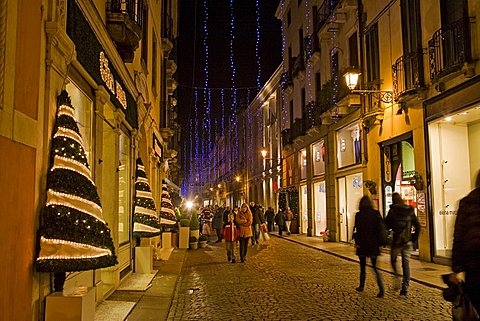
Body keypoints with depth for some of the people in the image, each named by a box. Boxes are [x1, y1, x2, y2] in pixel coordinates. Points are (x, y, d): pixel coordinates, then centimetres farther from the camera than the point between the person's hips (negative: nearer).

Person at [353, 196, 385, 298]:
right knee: (375, 268, 5)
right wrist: (380, 243, 4)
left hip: (362, 245, -2)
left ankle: (361, 286, 25)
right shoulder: (376, 214, -1)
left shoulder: (359, 215, -8)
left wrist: (357, 242, -3)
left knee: (363, 267, 16)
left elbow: (357, 230, -11)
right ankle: (381, 289, -8)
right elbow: (380, 229, -2)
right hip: (374, 245, 2)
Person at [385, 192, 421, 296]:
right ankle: (405, 286, 5)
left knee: (393, 260, 17)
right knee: (406, 264, 7)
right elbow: (418, 226, 4)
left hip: (396, 240, -3)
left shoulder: (392, 210, -7)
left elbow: (386, 225, -8)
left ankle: (397, 277, -3)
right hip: (408, 241, 3)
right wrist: (414, 238, 10)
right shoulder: (410, 210, 3)